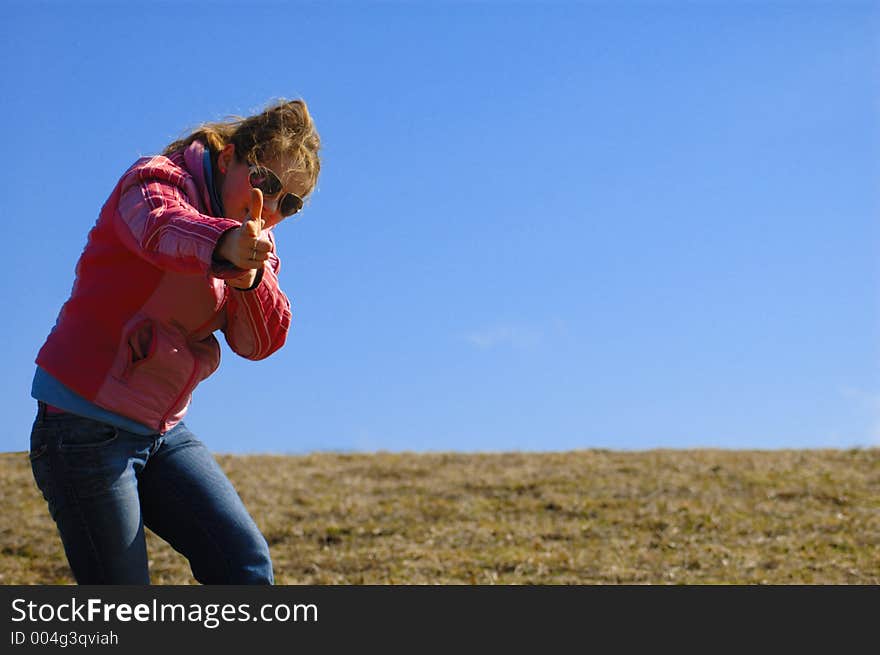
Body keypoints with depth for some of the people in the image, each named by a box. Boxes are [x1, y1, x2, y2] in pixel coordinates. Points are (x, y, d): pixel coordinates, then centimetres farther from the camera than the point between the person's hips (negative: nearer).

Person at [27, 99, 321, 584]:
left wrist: (251, 276, -28)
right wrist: (223, 245, -59)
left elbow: (260, 341, -7)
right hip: (85, 429, -7)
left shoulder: (254, 246, 10)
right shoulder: (159, 182, -10)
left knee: (247, 565, -8)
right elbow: (161, 229, -37)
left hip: (164, 433, 7)